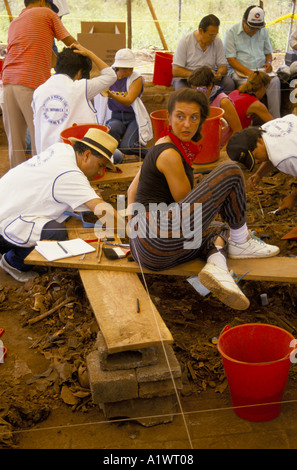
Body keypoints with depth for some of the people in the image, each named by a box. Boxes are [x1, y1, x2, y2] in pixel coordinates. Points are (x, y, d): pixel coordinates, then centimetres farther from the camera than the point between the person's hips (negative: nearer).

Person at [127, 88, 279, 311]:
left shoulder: (161, 146, 19)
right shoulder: (170, 155, -10)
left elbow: (132, 190, 27)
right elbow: (189, 206, -3)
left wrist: (135, 227, 29)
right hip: (159, 241, -10)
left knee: (219, 229, 35)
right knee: (230, 171, -10)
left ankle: (216, 267, 0)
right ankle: (241, 243, 8)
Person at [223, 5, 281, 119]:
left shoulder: (263, 31, 13)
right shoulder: (231, 32, -3)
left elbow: (268, 52, 24)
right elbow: (231, 59, -9)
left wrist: (268, 62, -2)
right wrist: (248, 72, -21)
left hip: (261, 70, 4)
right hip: (239, 71, -4)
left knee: (275, 81, -26)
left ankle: (275, 119, -25)